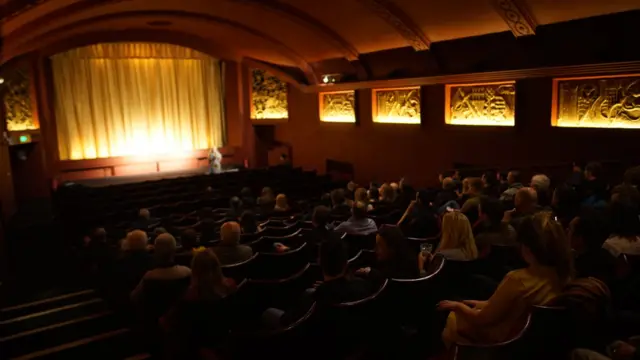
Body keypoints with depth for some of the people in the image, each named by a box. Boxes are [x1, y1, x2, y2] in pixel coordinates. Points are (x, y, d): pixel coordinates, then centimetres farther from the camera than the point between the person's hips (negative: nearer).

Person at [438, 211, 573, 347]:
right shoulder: (562, 276, -15)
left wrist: (458, 305, -3)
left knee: (453, 318, 18)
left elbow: (481, 319, -21)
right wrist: (483, 304, 8)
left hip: (504, 340, -6)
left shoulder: (518, 280, -35)